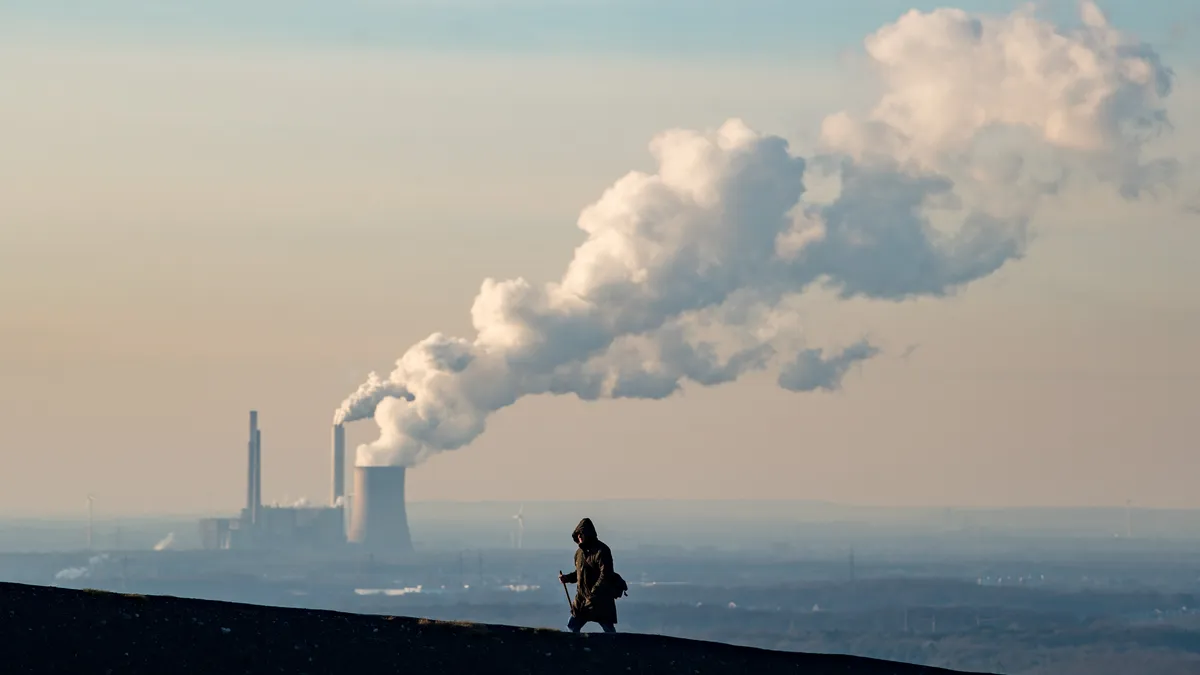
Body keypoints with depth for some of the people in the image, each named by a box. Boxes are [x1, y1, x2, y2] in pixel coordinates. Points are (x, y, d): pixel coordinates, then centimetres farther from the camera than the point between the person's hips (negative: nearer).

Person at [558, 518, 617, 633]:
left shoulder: (601, 551, -13)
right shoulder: (580, 552, 12)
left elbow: (605, 576, -20)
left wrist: (593, 594, -25)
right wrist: (567, 578, 3)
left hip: (601, 600, -8)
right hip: (582, 598, 8)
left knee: (609, 630, -4)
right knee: (571, 628, 4)